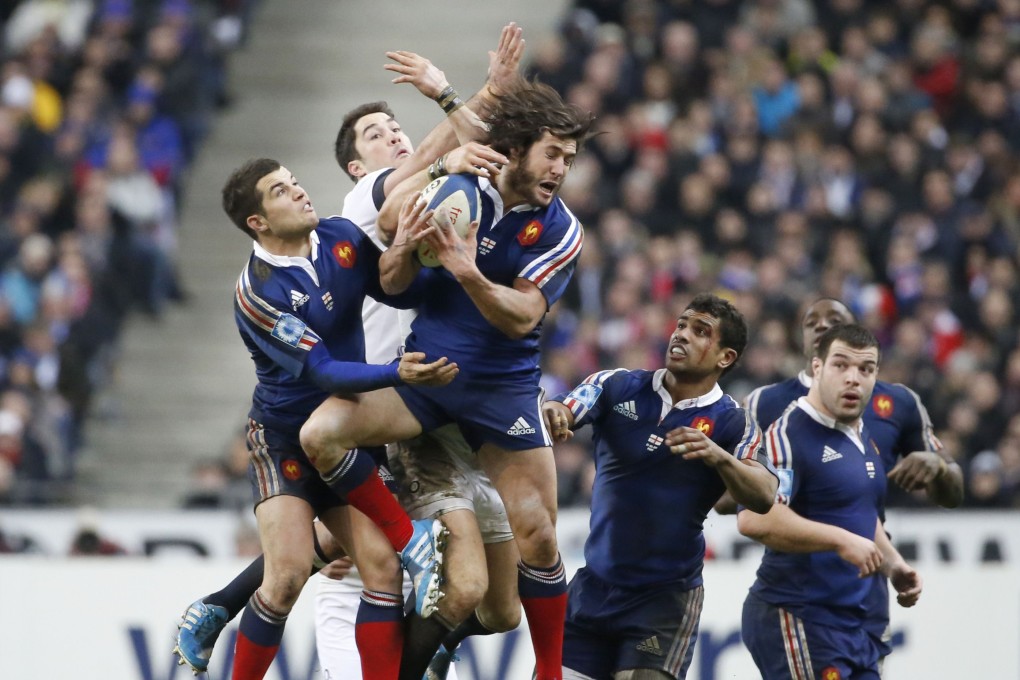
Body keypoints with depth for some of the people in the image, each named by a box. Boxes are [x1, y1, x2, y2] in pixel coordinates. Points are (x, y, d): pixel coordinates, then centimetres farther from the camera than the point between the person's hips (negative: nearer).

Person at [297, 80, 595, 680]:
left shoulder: (561, 231, -6)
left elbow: (521, 316, -18)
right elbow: (391, 284, -2)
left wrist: (468, 272, -35)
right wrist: (407, 248, -25)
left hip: (504, 386, -1)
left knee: (537, 539, -6)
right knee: (320, 434, -22)